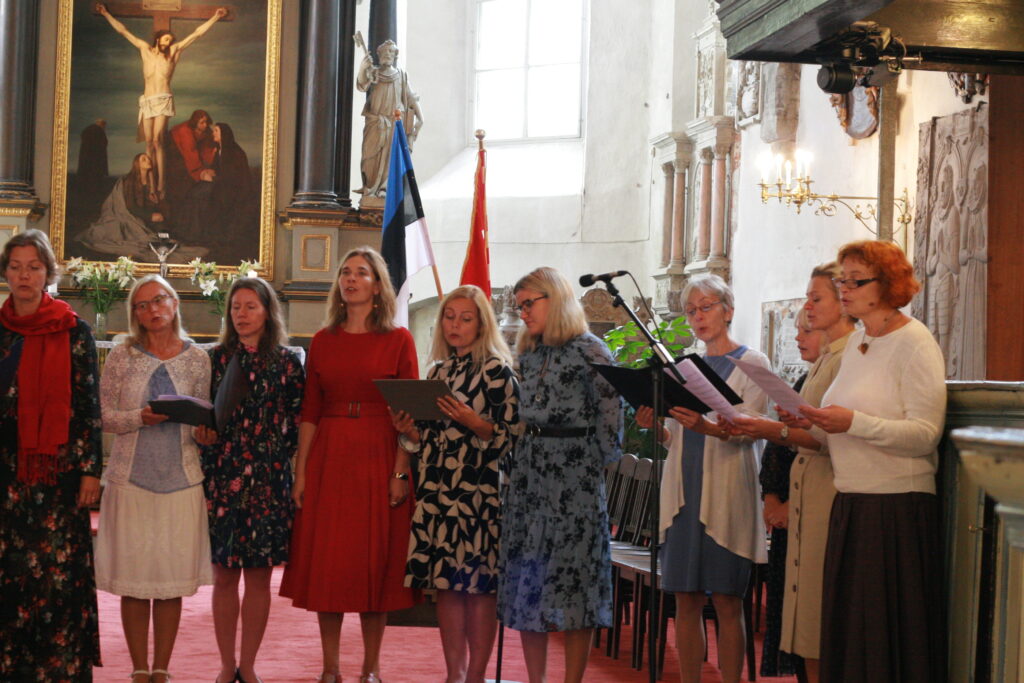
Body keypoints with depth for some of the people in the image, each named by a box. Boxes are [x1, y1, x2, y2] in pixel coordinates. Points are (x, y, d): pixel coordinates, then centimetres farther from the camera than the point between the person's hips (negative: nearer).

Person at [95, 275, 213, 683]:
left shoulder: (196, 358, 6)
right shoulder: (121, 357, 4)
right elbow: (105, 417, 2)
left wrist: (201, 433, -12)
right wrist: (141, 418, -15)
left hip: (182, 478, 1)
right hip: (131, 477, -1)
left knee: (173, 578, 2)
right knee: (133, 579, 0)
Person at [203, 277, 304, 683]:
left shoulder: (287, 363, 4)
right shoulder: (217, 359, 7)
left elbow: (297, 421, 4)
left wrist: (280, 457, -6)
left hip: (269, 479, -1)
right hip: (222, 477, 1)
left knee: (259, 574, 3)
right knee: (224, 574, 3)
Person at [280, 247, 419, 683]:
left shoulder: (398, 340, 1)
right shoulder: (323, 341, 9)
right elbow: (309, 412, 8)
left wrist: (401, 472, -11)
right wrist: (300, 472, 2)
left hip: (378, 459, -3)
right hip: (328, 460, 3)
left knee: (375, 561, 2)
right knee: (326, 561, 3)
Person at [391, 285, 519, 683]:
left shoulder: (497, 370, -2)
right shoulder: (438, 371, 17)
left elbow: (511, 435, -7)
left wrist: (474, 423, -21)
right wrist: (409, 431, 2)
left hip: (479, 490, -6)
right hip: (436, 490, 6)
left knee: (478, 584, -4)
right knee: (446, 584, 6)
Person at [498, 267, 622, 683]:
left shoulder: (589, 351, -5)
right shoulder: (528, 356, 16)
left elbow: (610, 413, -7)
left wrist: (598, 464, -7)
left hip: (574, 476, -7)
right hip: (528, 473, 7)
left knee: (572, 575, -5)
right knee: (526, 577, 4)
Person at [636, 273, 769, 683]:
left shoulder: (751, 363, 1)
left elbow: (748, 430, -11)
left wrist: (706, 427, -30)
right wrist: (655, 428, -5)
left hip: (726, 491, -5)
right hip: (683, 489, 5)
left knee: (726, 602, -4)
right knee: (686, 599, 5)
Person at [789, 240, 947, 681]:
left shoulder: (915, 344, -9)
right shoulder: (857, 340, 16)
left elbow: (925, 435, -18)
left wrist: (852, 423, -27)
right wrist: (816, 422, 2)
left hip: (898, 507, -8)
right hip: (850, 503, 8)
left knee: (889, 635, -4)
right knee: (847, 625, 8)